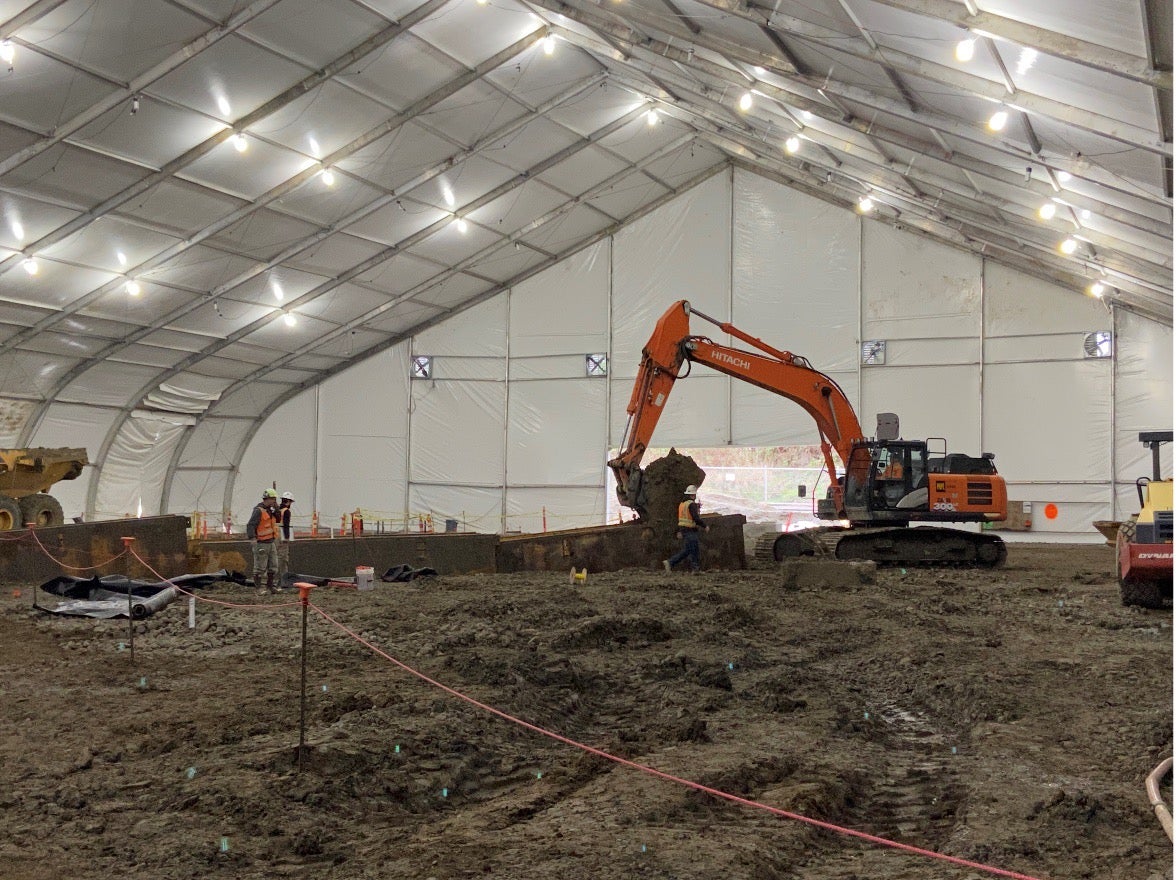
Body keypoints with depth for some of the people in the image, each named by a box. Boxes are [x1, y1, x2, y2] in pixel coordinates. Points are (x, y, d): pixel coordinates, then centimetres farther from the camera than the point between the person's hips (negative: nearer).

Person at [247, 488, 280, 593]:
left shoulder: (269, 510, 10)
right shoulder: (258, 511, -17)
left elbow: (277, 520, 19)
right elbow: (250, 526, -24)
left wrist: (276, 507, 4)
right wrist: (254, 541, -32)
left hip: (271, 543, 8)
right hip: (261, 544, -8)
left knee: (273, 566, 10)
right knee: (260, 567, -1)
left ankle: (270, 586, 19)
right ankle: (258, 588, 6)